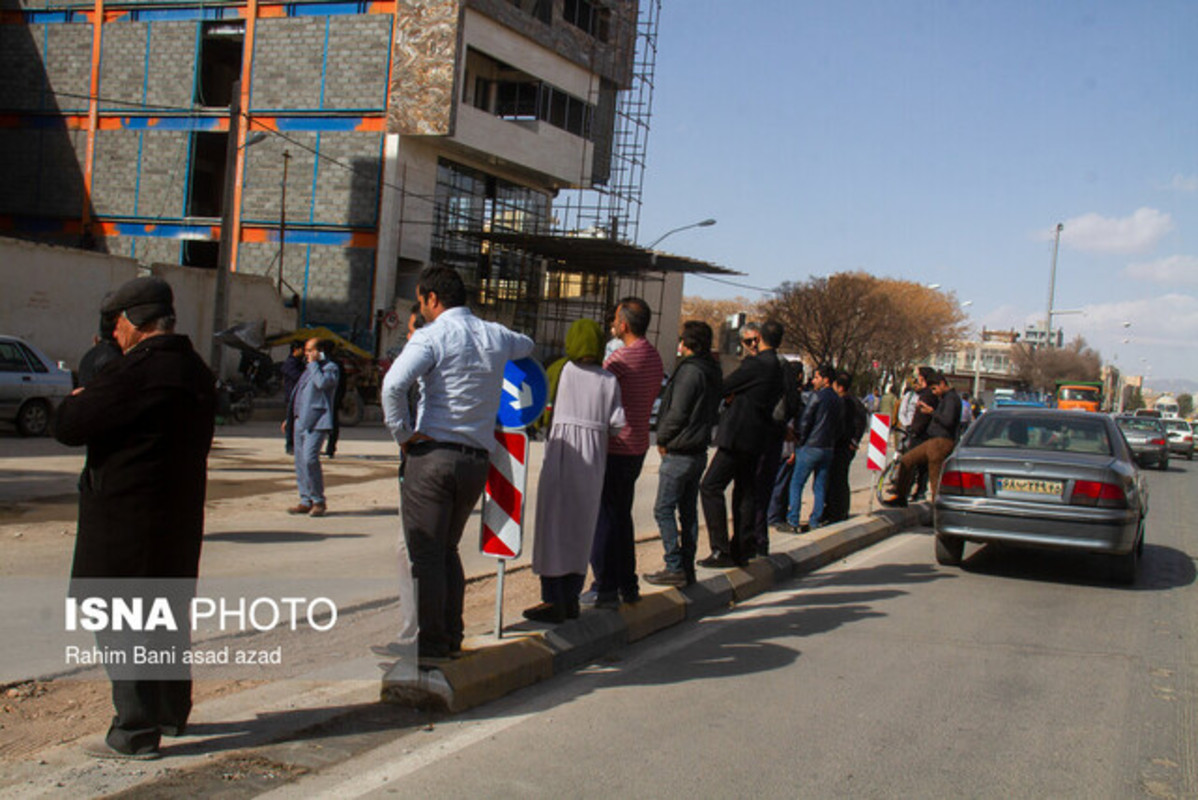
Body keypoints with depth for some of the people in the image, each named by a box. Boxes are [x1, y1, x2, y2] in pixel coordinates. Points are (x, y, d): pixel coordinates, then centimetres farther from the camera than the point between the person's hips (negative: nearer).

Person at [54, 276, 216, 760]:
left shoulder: (136, 371, -20)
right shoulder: (197, 371, 9)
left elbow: (69, 428, -17)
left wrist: (75, 400, 6)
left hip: (125, 518, -9)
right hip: (179, 516, 9)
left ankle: (135, 734, 3)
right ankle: (173, 714, 32)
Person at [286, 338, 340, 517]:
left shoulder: (330, 368, -2)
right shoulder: (309, 369, 24)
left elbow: (322, 382, -23)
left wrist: (313, 364, -9)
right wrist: (290, 417, 25)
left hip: (316, 421, -9)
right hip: (300, 421, 9)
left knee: (309, 458, -19)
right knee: (300, 461, 5)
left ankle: (319, 501, -10)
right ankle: (306, 501, 11)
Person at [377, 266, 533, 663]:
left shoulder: (432, 336, -7)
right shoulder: (497, 336, 11)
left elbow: (394, 384, -22)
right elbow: (527, 345, 35)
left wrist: (403, 433, -11)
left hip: (433, 454, -6)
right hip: (478, 461, 6)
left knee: (425, 553, 0)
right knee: (447, 550, 19)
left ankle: (429, 645, 0)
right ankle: (452, 638, 21)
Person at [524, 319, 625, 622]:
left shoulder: (560, 369, -2)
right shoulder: (609, 380, 4)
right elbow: (618, 423, -2)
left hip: (561, 451, -3)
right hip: (594, 457, 4)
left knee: (553, 522, 1)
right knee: (581, 527, 13)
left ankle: (553, 601, 1)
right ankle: (571, 600, 18)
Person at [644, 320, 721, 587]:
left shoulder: (689, 371, -17)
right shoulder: (711, 373, 12)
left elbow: (677, 413, -20)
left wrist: (662, 440, -5)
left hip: (679, 453, -9)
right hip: (699, 451, 9)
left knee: (664, 510, -3)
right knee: (688, 511, 13)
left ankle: (675, 568, -3)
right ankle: (687, 567, 17)